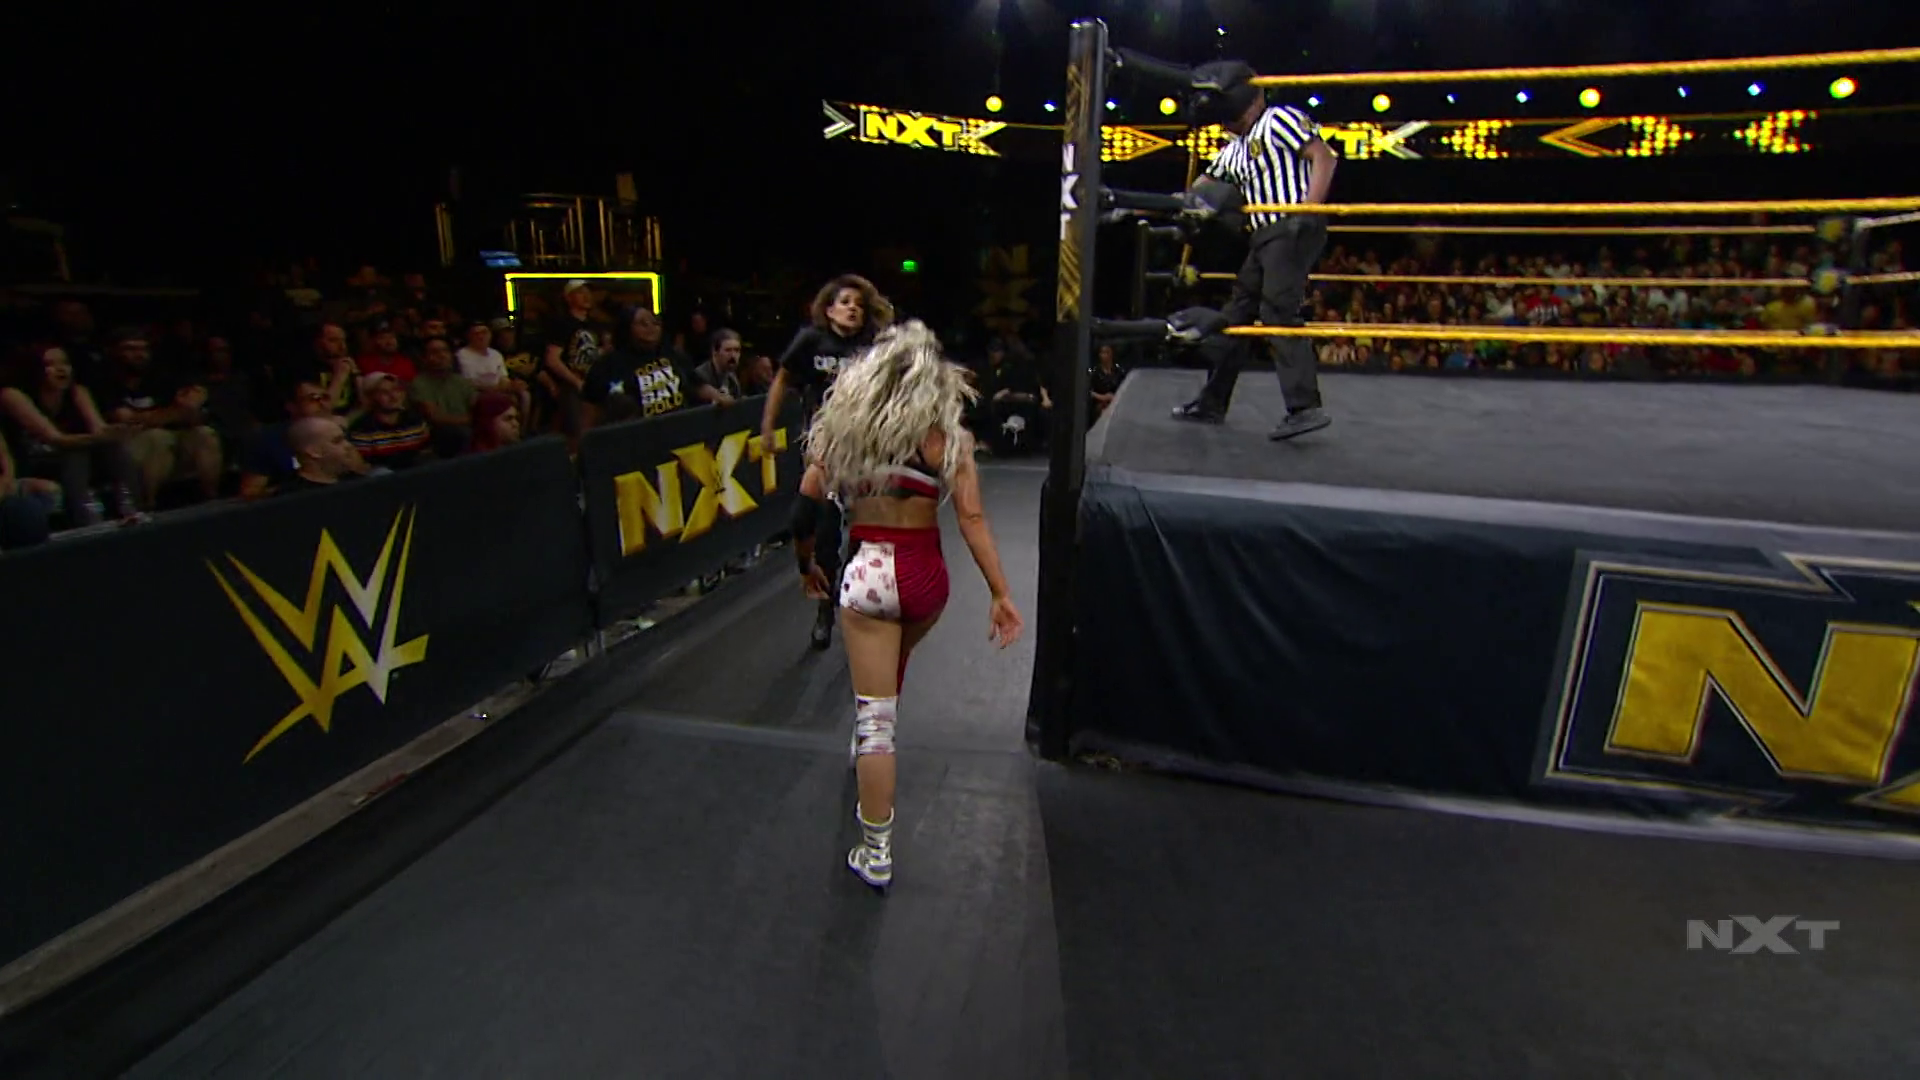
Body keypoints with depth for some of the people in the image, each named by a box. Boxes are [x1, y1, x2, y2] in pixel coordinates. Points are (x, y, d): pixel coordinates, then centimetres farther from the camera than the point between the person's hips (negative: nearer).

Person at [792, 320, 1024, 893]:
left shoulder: (844, 428, 2)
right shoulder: (949, 438, -1)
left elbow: (806, 503, 2)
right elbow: (971, 520, -7)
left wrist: (807, 564, 17)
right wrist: (1001, 594, -5)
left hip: (867, 573, -1)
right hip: (926, 576, 1)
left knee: (874, 713, 5)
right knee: (892, 672, 31)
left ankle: (876, 853, 10)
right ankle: (870, 748, 55)